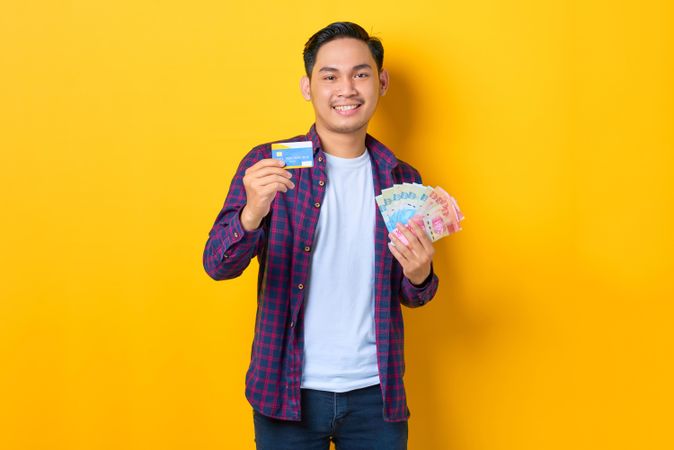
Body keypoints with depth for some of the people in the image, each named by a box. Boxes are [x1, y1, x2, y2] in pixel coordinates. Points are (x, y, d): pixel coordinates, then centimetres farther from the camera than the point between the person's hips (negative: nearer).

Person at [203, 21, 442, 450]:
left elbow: (410, 296, 9)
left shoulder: (402, 179, 2)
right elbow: (218, 265, -13)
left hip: (374, 394, 2)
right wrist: (252, 214, -34)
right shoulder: (268, 164, -5)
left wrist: (419, 276, -14)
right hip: (289, 391, -2)